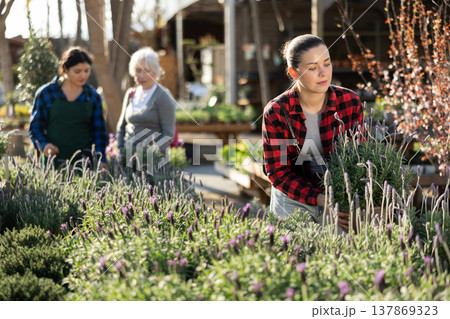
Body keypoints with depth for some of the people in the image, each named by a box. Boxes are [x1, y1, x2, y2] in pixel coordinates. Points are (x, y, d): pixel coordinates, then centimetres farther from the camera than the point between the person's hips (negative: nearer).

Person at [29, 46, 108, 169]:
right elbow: (35, 127, 8)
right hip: (53, 162, -1)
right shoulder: (46, 93, 4)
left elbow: (99, 132, 11)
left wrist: (100, 160, -2)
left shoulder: (93, 97, 9)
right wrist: (43, 144, -11)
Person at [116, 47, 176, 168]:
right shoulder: (131, 94, 13)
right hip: (129, 157, 5)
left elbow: (168, 134, -8)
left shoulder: (163, 96, -4)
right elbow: (121, 126, 22)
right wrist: (121, 150, 9)